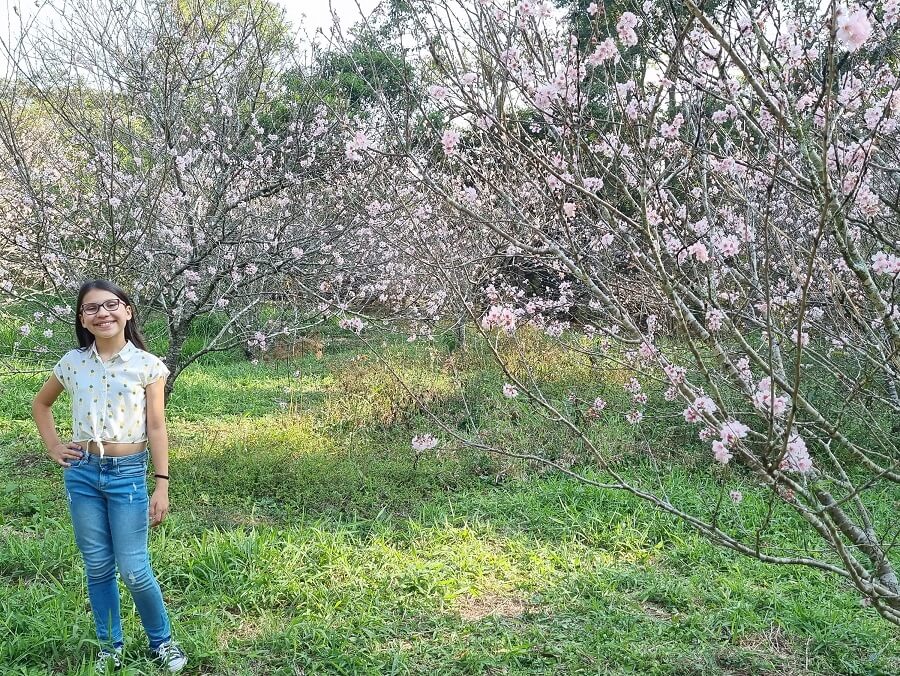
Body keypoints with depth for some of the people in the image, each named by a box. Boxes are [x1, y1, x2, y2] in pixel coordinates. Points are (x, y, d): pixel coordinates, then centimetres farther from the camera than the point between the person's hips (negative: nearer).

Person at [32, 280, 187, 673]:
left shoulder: (146, 364, -6)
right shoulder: (73, 362, 1)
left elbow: (156, 428, -6)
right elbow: (40, 404, 20)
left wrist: (162, 486, -10)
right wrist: (53, 447, 9)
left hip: (128, 473, -3)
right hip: (82, 472, 3)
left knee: (134, 570, -2)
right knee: (98, 567, 11)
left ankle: (162, 642, 20)